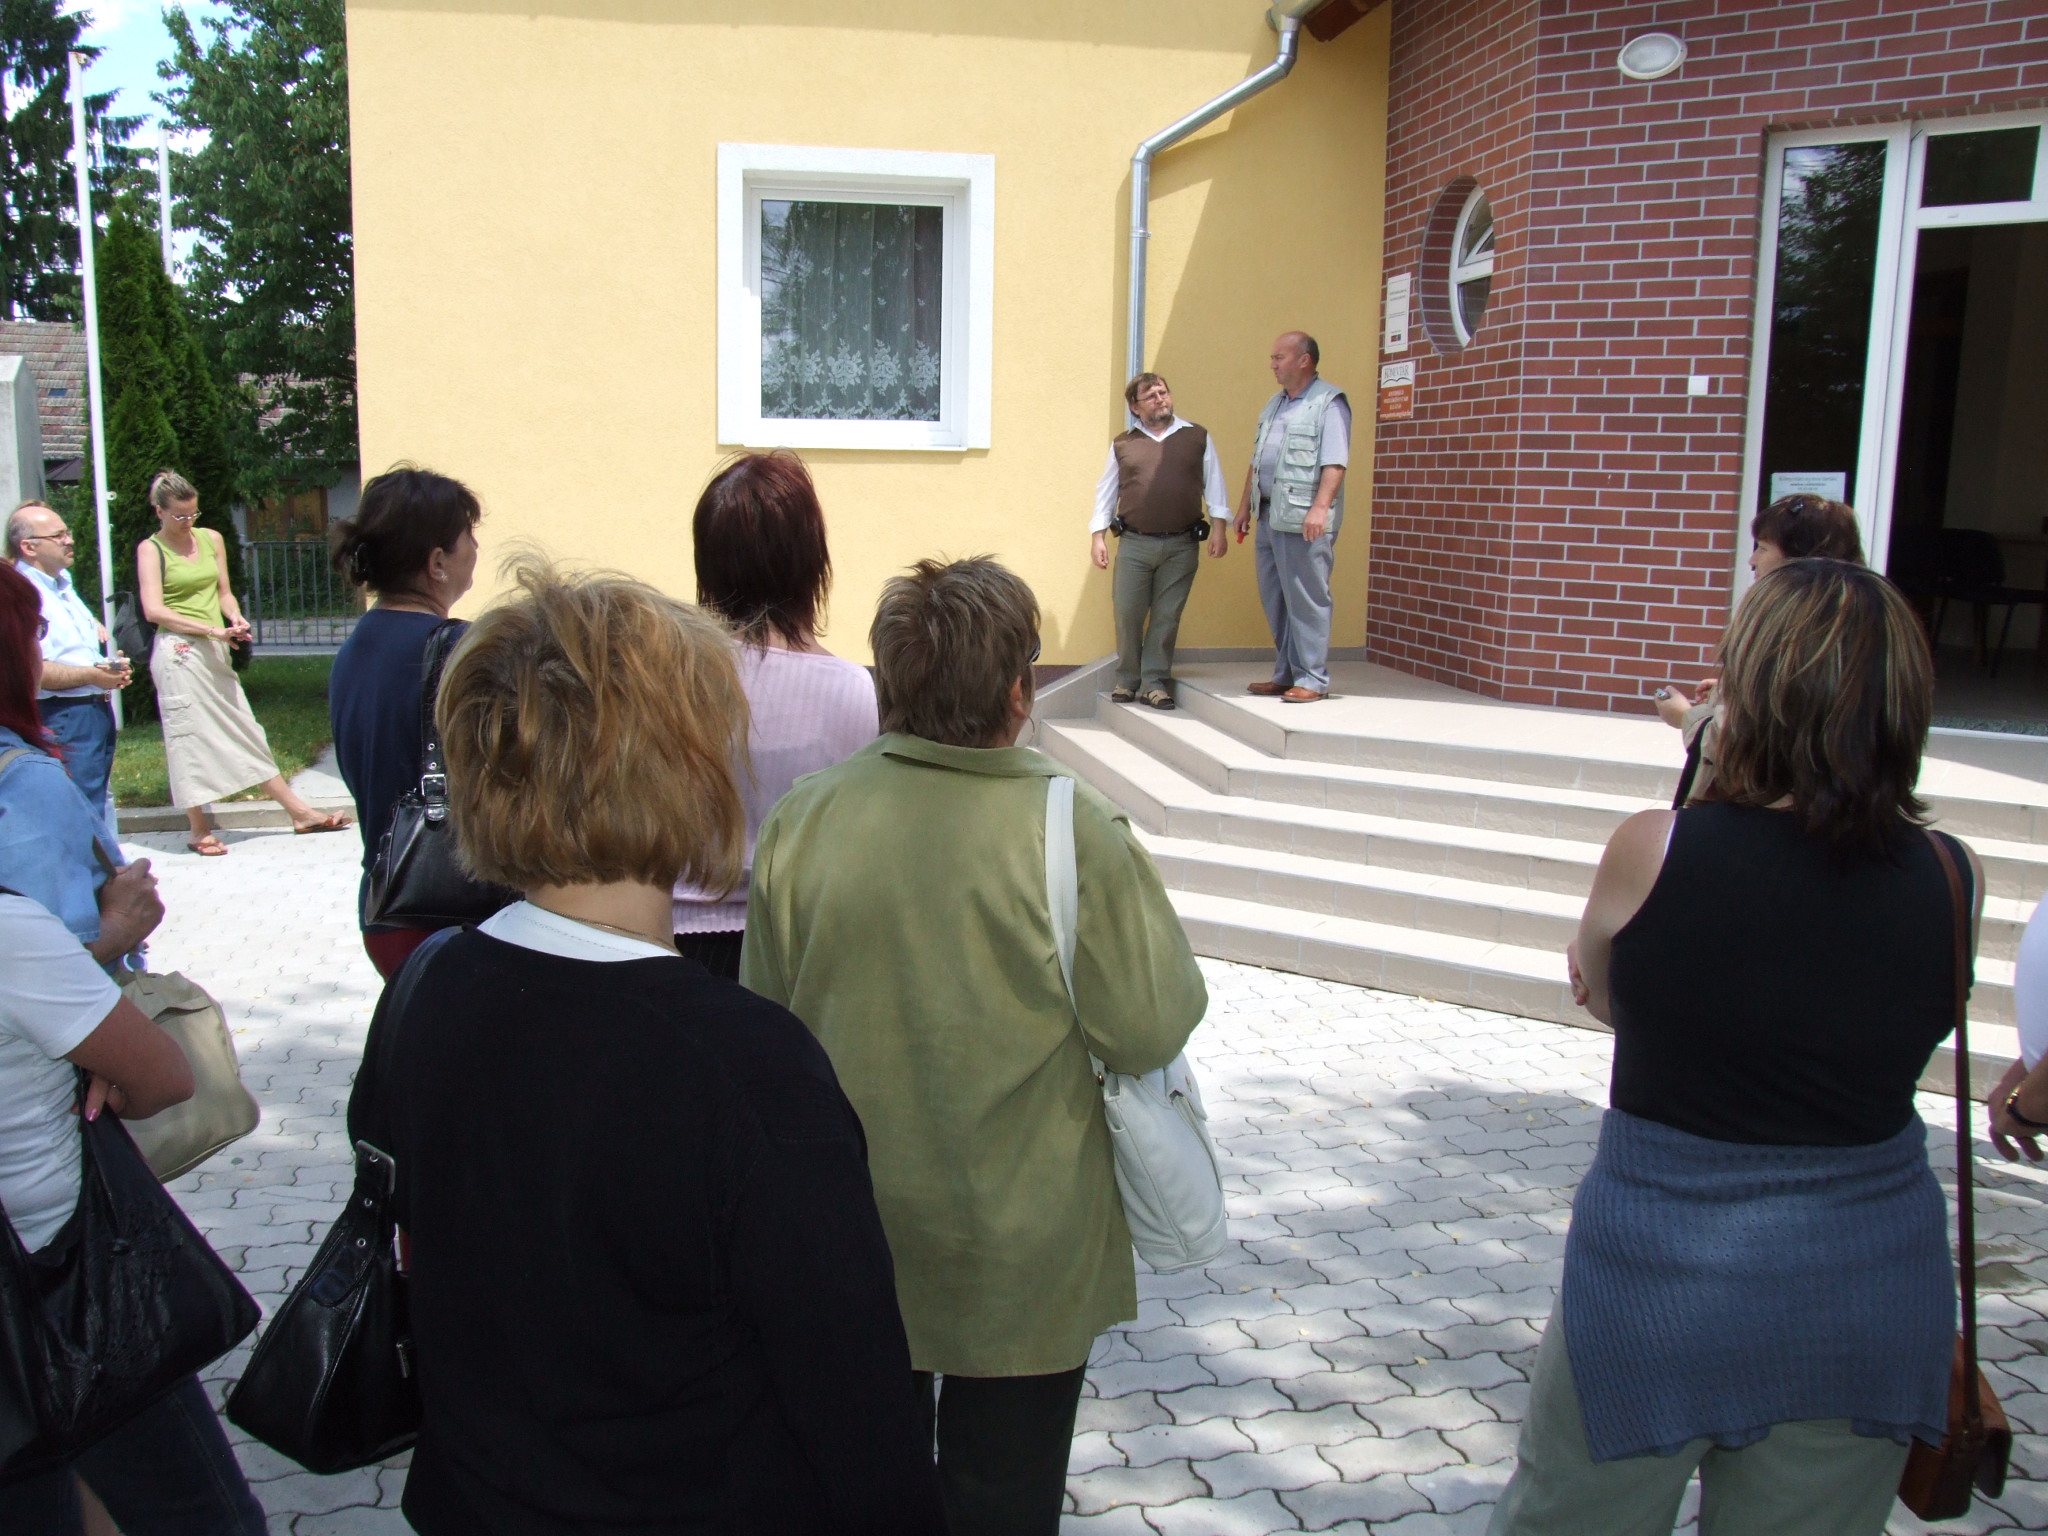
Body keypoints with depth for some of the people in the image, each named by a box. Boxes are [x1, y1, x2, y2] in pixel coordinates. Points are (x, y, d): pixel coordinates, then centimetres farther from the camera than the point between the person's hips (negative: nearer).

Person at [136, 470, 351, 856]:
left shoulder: (211, 539, 12)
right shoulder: (150, 550, -4)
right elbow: (154, 610, -12)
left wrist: (235, 618, -4)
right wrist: (212, 629, -18)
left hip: (215, 651, 5)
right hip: (178, 652, -5)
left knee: (244, 729, 9)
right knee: (189, 736, -1)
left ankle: (299, 812, 10)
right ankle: (198, 829, 8)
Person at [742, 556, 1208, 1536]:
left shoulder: (800, 822, -12)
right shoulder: (1074, 831, -21)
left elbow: (765, 1020, -1)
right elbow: (1152, 1030, -15)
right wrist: (1126, 877, 0)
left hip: (848, 1252, 3)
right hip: (1022, 1258, -2)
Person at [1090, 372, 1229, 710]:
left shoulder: (1197, 437, 8)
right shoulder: (1123, 445, 10)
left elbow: (1214, 485, 9)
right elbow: (1105, 493, 13)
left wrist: (1219, 527, 0)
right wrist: (1098, 536, 7)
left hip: (1182, 546, 0)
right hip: (1134, 545, 0)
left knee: (1167, 618, 1)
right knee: (1127, 615, 1)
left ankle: (1155, 682, 11)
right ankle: (1127, 680, 17)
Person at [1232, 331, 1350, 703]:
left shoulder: (1329, 402, -5)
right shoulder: (1275, 404, 21)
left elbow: (1334, 462, -15)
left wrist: (1320, 507, -24)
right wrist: (1245, 504, 21)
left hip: (1303, 519, -8)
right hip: (1269, 516, 9)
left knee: (1306, 599, -6)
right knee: (1275, 599, 11)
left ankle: (1312, 679, -1)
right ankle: (1286, 674, 18)